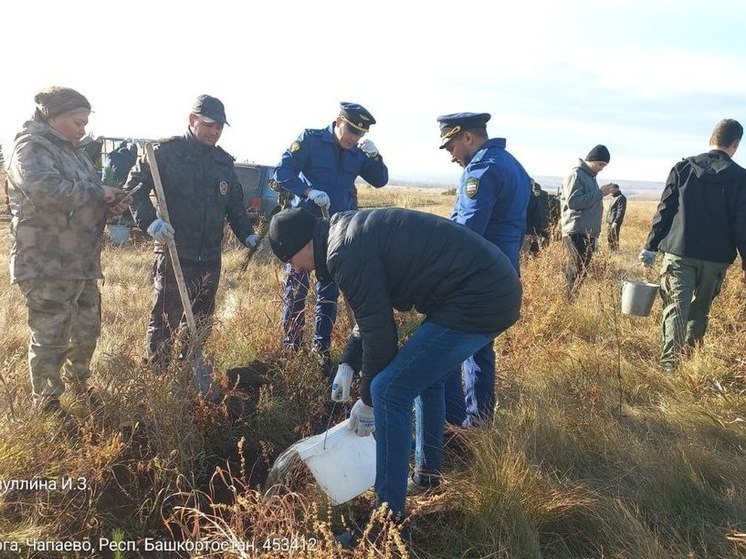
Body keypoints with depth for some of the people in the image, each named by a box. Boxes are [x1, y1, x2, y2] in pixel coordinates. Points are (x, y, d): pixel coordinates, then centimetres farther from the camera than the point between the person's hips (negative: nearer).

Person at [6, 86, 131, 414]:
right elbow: (47, 190, -29)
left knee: (87, 331, 19)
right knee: (51, 338, -2)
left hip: (82, 262, 9)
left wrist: (111, 204, 4)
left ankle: (77, 385, 41)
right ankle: (47, 405, 14)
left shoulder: (74, 151, 19)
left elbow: (87, 203, 25)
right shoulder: (32, 148, -10)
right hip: (46, 266, -9)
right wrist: (97, 193, -18)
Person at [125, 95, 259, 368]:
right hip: (173, 255, -6)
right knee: (166, 320, 1)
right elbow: (134, 187, -7)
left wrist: (248, 235, 4)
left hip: (210, 259, 6)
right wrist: (149, 221, -21)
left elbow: (235, 205, 18)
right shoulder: (167, 151, -6)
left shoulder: (224, 161, 12)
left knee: (201, 325, 15)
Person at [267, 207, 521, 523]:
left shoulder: (345, 252, -16)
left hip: (477, 300, -11)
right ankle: (430, 479, 42)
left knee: (389, 392, -7)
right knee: (427, 375, 27)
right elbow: (374, 313, 24)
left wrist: (367, 400, 3)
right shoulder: (353, 230, 15)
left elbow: (378, 330, -12)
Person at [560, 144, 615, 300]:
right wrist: (600, 193, -17)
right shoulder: (576, 174, -9)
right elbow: (573, 201, -20)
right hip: (576, 233, -9)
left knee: (582, 270, 9)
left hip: (588, 233, 9)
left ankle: (570, 302, 15)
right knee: (578, 271, -11)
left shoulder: (590, 176, 20)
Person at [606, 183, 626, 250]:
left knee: (614, 239, -7)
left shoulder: (621, 198, -11)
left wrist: (615, 222, -24)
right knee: (609, 238, 13)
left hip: (614, 223, -10)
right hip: (610, 222, 10)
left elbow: (620, 211, -19)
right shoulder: (615, 198, 20)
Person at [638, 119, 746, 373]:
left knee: (676, 308, -2)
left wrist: (650, 246, 2)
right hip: (716, 257, 1)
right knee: (700, 309, 16)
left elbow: (664, 211, -1)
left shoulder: (683, 168, 1)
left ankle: (669, 361, -15)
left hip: (679, 252, 0)